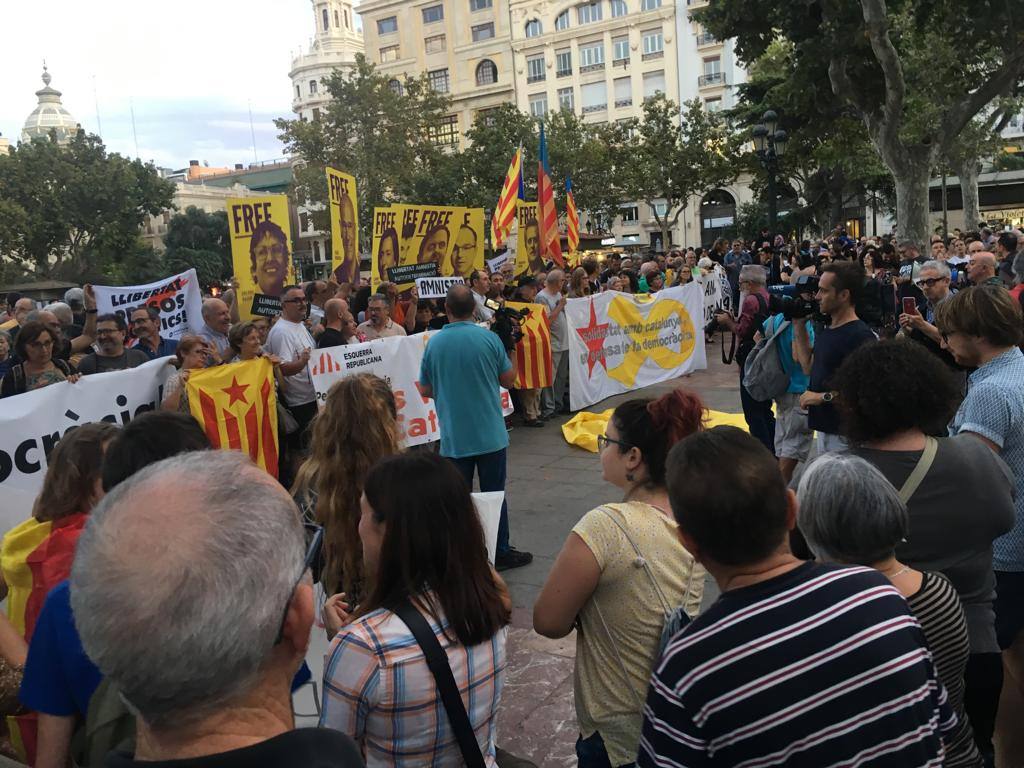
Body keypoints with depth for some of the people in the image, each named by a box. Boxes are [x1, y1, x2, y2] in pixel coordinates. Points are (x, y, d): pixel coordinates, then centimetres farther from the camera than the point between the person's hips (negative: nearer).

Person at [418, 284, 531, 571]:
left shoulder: (434, 343, -4)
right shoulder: (489, 338, -10)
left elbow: (425, 390, 5)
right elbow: (508, 379, 1)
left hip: (454, 437, 1)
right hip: (490, 434, -1)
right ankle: (500, 553, 19)